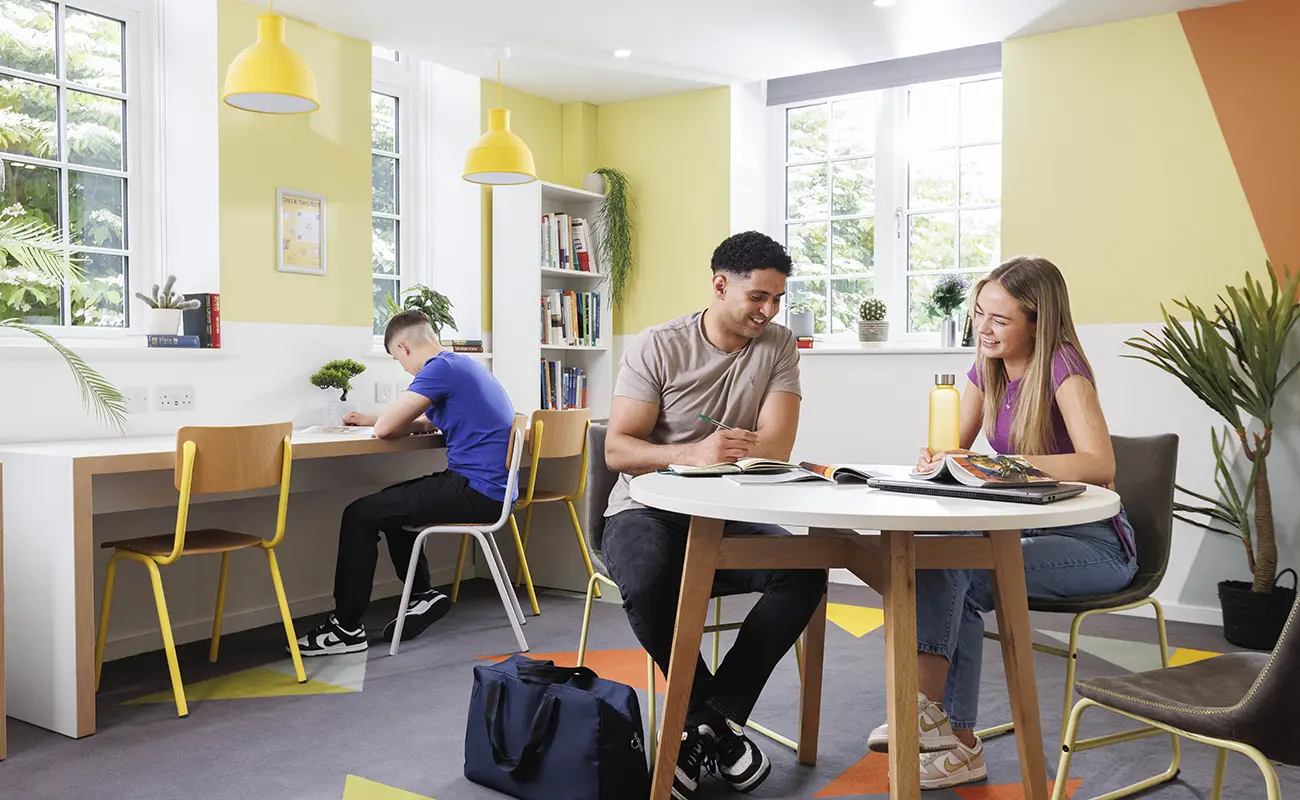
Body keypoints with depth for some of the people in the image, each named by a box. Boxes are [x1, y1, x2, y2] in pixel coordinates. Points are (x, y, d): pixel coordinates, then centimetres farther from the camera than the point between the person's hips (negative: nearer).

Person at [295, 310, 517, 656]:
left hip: (475, 491, -10)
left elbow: (386, 428, -15)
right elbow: (427, 425, 26)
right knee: (389, 503, 27)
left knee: (360, 515, -5)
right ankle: (424, 595, 25)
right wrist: (368, 419, 28)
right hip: (490, 488, 10)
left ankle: (346, 628, 2)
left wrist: (375, 422, 9)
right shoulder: (461, 365, 18)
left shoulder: (441, 368, -14)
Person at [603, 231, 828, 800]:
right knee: (648, 583, -36)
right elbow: (617, 450, -11)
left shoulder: (778, 347, 1)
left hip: (730, 516, 3)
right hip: (648, 511, -2)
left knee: (804, 570, -25)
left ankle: (704, 724, -13)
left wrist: (717, 452, -26)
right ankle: (722, 727, -10)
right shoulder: (657, 347, -6)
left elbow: (776, 447, -10)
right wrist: (692, 453, -29)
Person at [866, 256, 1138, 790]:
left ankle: (929, 718, -19)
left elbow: (1099, 466, -31)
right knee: (946, 571, -20)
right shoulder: (988, 369, 5)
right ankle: (958, 741, -15)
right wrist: (936, 457, -16)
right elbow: (955, 451, 9)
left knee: (950, 569, -26)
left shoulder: (1062, 367, -18)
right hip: (1028, 531, 7)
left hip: (1094, 545, -7)